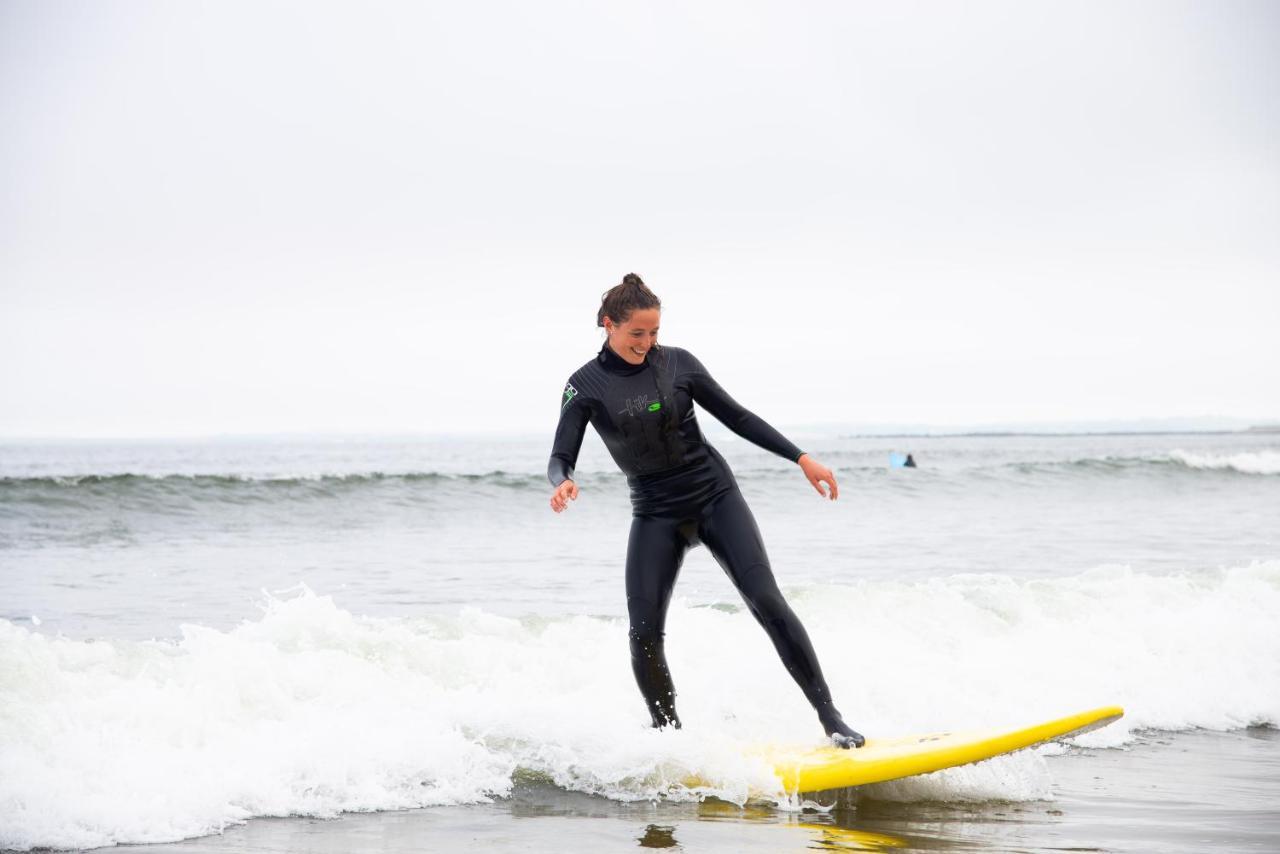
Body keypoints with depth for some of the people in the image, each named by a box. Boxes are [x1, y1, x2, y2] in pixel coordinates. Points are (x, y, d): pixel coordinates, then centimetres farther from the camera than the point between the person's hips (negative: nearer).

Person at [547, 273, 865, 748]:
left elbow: (737, 418, 5)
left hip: (715, 496, 0)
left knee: (766, 600, -15)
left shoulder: (677, 363, -2)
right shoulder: (585, 386, -5)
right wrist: (562, 483, -36)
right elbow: (561, 456, -11)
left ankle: (830, 718, -12)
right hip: (656, 515, 0)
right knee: (644, 633, -11)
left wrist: (801, 458, -1)